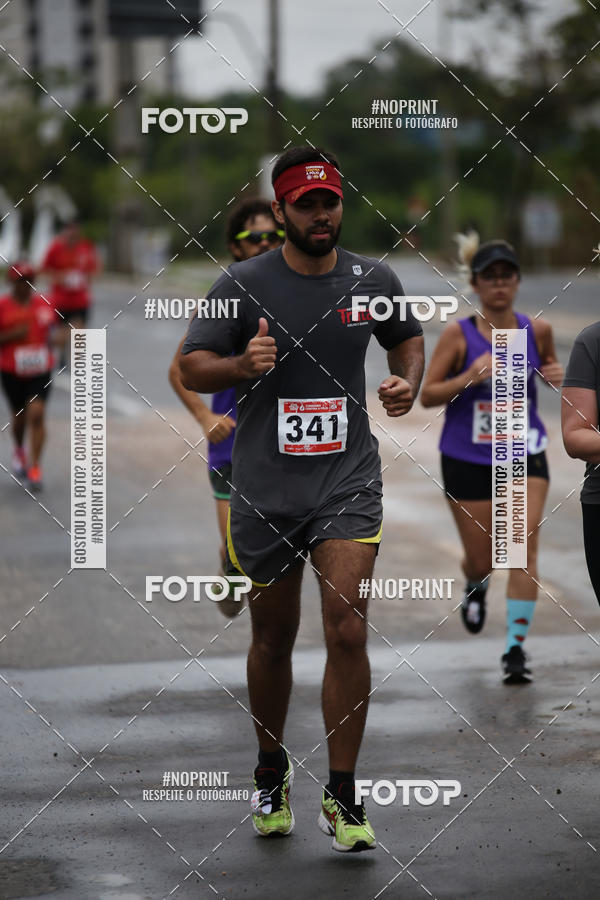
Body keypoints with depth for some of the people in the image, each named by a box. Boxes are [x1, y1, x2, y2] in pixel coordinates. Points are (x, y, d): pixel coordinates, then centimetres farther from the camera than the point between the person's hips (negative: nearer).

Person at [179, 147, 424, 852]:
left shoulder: (373, 280, 2)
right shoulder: (243, 284, -4)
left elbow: (408, 338, 21)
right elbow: (191, 369, -1)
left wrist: (408, 383, 0)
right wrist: (243, 364, -21)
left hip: (348, 483, 0)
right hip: (264, 492, 0)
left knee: (347, 631, -13)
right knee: (273, 640, 12)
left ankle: (341, 797, -3)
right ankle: (271, 774, 35)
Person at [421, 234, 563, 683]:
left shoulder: (537, 330, -2)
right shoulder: (458, 335, -9)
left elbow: (550, 367, 18)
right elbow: (427, 394, -6)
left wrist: (557, 375, -7)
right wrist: (469, 377, -23)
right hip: (468, 458, -1)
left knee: (524, 549, -12)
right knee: (482, 560, 7)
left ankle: (516, 647, -4)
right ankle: (477, 584, 46)